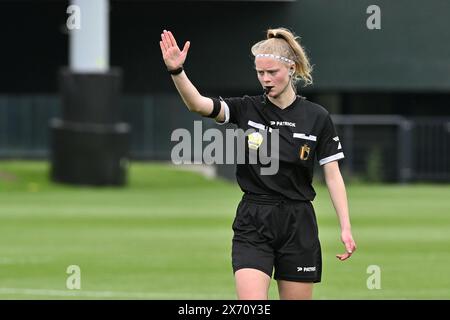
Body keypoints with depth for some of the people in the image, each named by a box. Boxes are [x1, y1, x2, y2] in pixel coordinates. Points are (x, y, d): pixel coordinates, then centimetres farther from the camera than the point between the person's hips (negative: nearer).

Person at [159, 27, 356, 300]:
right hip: (252, 225, 0)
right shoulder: (246, 109, 1)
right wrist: (176, 71, -34)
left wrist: (346, 228, -6)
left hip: (299, 226, 0)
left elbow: (333, 176, 1)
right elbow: (198, 104, -15)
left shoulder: (317, 117, -1)